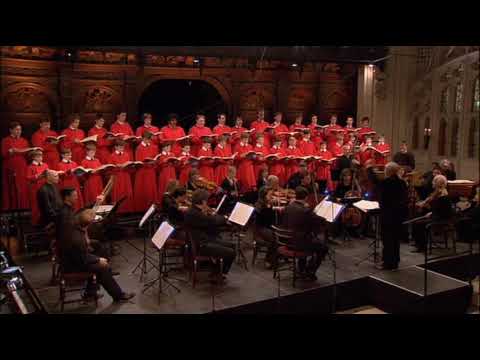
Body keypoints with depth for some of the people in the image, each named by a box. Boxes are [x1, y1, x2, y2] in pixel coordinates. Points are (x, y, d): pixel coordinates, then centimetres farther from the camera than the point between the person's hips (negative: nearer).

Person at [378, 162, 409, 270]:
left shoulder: (385, 182, -14)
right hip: (400, 211, 6)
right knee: (396, 237, 15)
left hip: (388, 212, -6)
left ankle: (389, 262, 5)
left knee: (388, 237, 1)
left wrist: (381, 204, 5)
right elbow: (406, 198, 7)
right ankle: (395, 261, 23)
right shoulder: (402, 182, 3)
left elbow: (382, 199, -13)